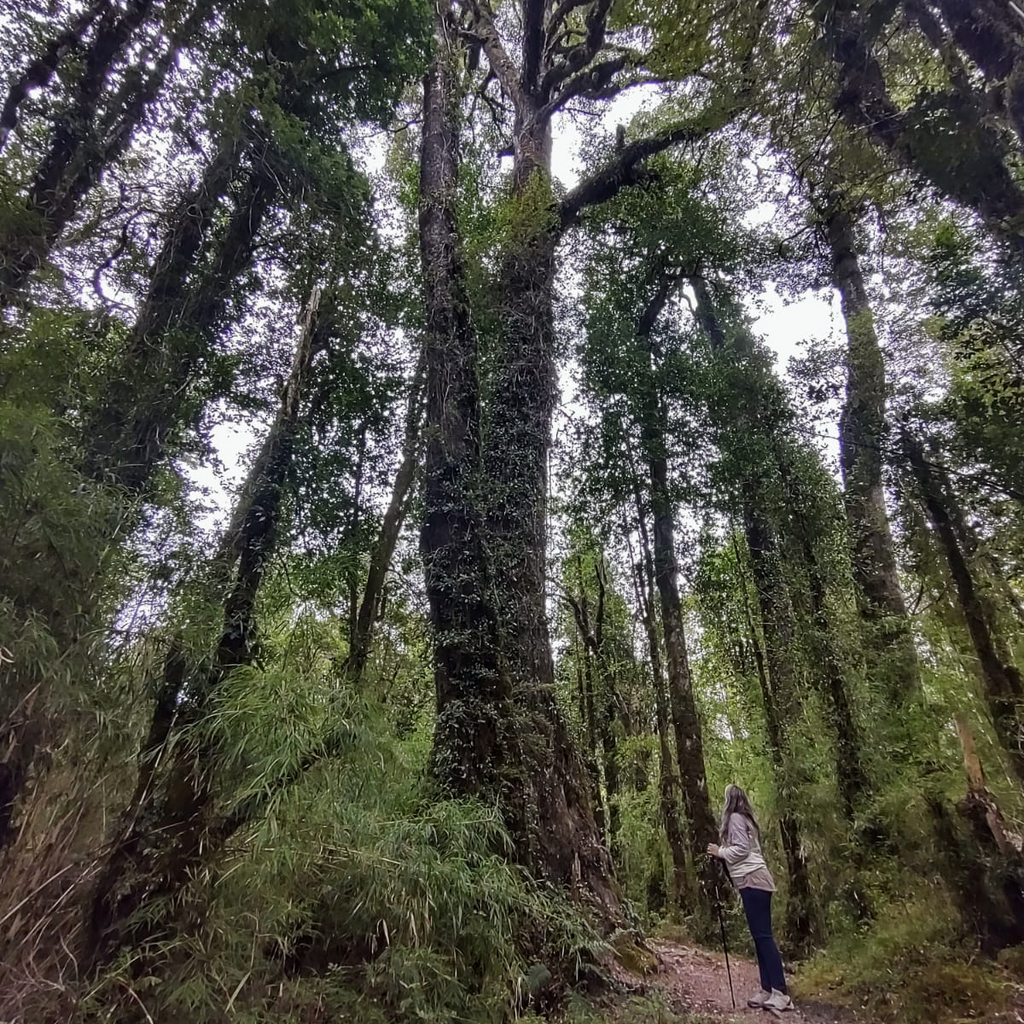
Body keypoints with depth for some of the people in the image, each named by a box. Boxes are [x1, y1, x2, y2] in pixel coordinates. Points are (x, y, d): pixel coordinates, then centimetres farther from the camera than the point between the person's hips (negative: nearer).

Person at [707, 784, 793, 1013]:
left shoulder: (735, 818, -8)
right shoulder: (744, 818, 19)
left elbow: (741, 849, -15)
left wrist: (720, 851, -4)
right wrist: (722, 852, 13)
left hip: (752, 880, -10)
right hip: (753, 880, 10)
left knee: (763, 935, -11)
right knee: (760, 935, 8)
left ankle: (780, 992, -13)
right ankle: (768, 989, 9)